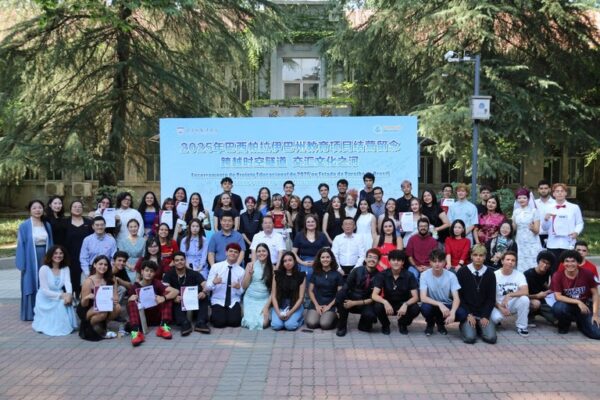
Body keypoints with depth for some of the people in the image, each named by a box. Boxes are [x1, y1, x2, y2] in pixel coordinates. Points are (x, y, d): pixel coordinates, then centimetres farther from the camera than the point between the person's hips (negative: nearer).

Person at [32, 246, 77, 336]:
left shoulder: (65, 268, -1)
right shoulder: (44, 269, -15)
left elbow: (68, 283, -18)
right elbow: (45, 290, -18)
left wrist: (69, 294, -41)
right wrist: (61, 295, -28)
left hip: (59, 297, 4)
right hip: (45, 299, -4)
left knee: (66, 302, -28)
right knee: (60, 303, -30)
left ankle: (66, 326, -8)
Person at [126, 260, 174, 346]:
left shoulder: (156, 283, -3)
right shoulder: (135, 287, -1)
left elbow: (175, 292, -15)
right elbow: (129, 304, -3)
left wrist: (164, 298, -35)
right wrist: (130, 299, -26)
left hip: (157, 316, 0)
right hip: (142, 318, 0)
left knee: (167, 295, -16)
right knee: (131, 302, -24)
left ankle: (163, 327, -24)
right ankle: (136, 332, -41)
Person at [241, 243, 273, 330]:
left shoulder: (272, 268, -2)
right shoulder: (250, 265, 0)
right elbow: (244, 286, 2)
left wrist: (267, 307, -9)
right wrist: (249, 273, -12)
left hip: (264, 300, -1)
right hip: (250, 299, 1)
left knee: (263, 323, -20)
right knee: (250, 323, -17)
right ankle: (247, 314, 17)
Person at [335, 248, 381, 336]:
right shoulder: (357, 271, -6)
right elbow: (345, 288, -7)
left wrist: (355, 303, -19)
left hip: (366, 303, -1)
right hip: (351, 299, 1)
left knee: (370, 314, -35)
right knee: (340, 293, -30)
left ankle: (364, 325, 4)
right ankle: (342, 326, -13)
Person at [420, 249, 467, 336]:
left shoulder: (451, 276, -14)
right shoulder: (425, 275, -17)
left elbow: (456, 298, -19)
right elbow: (423, 298, -24)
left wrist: (452, 312, -38)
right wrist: (439, 304, -38)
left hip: (447, 305, 2)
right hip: (432, 304, -1)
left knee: (462, 314, -27)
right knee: (425, 308, -36)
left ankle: (441, 323, 7)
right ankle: (430, 324, 2)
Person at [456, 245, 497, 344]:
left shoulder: (490, 274, 2)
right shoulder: (462, 272, -4)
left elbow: (491, 298, 3)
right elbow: (459, 296, -3)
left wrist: (485, 316, -9)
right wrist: (468, 314, -11)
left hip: (483, 314, 2)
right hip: (467, 313, -2)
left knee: (491, 338, -19)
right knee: (470, 338, -23)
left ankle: (480, 327, 12)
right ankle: (465, 326, 10)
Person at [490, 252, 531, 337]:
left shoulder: (519, 275, -6)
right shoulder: (495, 275, -10)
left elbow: (525, 292, -21)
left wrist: (509, 295, -30)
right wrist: (500, 308, -20)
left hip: (514, 304, 2)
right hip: (499, 305, -2)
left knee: (524, 299, -30)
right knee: (495, 317, -34)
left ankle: (521, 327, -10)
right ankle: (497, 320, 8)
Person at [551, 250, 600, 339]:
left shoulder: (587, 274, -10)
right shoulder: (557, 276, -13)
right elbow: (558, 296, -16)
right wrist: (578, 302, -24)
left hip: (585, 307, 1)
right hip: (569, 307, -1)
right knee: (557, 308, -37)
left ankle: (581, 323, 18)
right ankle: (564, 324, 0)